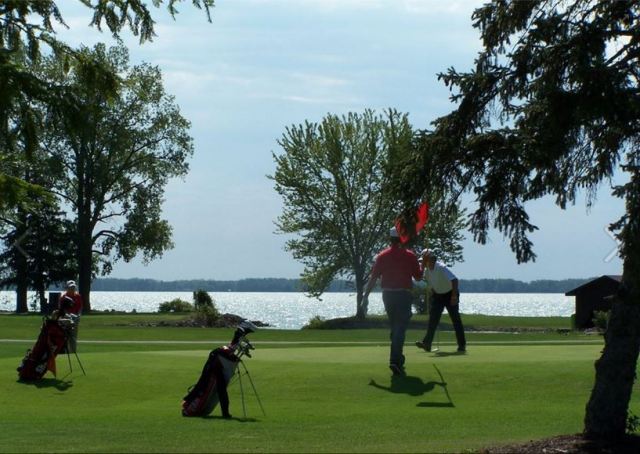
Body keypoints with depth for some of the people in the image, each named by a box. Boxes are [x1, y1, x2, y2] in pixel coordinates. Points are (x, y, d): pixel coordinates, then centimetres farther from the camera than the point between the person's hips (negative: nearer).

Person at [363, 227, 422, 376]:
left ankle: (398, 359, 25)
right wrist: (422, 267, 22)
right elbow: (418, 277, 3)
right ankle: (395, 361, -23)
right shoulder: (410, 256, -3)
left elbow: (373, 278, 0)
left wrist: (365, 296, 6)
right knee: (400, 328, -8)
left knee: (395, 328, 18)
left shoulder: (382, 256, 2)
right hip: (404, 295, -3)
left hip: (388, 295, 3)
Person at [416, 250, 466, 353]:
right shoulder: (427, 270, -4)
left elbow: (454, 279, -34)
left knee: (456, 319, -3)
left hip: (449, 294, -6)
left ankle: (462, 345, 2)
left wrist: (454, 296, -38)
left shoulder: (441, 268, -26)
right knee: (433, 319, -5)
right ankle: (427, 343, -11)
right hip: (437, 295, 6)